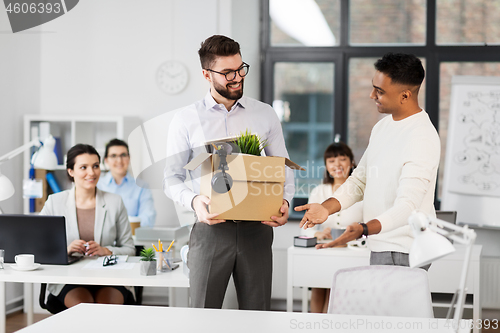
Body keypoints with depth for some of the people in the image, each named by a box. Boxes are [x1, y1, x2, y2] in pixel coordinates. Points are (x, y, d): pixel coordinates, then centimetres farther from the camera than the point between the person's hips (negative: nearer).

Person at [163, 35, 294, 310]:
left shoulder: (265, 114, 10)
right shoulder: (186, 120, 4)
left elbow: (283, 169, 13)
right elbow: (171, 178, 4)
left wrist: (285, 202, -7)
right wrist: (194, 201, -16)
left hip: (256, 228, 2)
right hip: (210, 228, -1)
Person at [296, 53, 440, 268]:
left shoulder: (422, 139, -18)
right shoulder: (383, 126, 12)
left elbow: (406, 207, -26)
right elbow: (360, 180, 17)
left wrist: (363, 230, -40)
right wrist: (326, 208, 0)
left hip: (403, 253, -8)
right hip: (380, 248, 8)